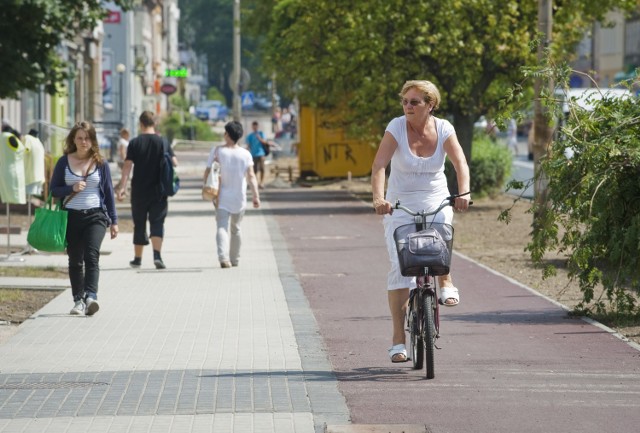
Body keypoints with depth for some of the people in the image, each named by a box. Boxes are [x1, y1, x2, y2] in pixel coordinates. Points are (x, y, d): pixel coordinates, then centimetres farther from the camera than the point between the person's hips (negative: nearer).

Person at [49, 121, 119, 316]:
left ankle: (90, 296, -29)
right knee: (75, 261, 7)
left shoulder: (100, 163, 4)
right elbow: (54, 190, 5)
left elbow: (108, 192, 8)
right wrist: (72, 189, -14)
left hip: (95, 216, -2)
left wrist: (113, 221, 6)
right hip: (71, 217, 2)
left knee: (92, 255, -19)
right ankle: (78, 300, 14)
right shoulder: (64, 162, 4)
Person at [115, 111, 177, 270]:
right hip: (158, 191, 0)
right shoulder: (162, 142, -1)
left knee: (139, 224, 10)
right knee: (157, 222, -1)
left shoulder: (134, 143, -3)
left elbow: (127, 165, -10)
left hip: (139, 191, 0)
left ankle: (137, 258, 18)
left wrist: (122, 186, -11)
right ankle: (157, 255, -20)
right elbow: (174, 163, -3)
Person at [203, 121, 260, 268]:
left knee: (222, 227, -8)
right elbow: (251, 176, -9)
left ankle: (224, 257, -30)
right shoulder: (245, 154, -2)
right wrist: (256, 196, -11)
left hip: (222, 197, -2)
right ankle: (234, 260, 28)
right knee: (235, 229, 19)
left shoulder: (217, 151, -5)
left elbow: (207, 172, -4)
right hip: (239, 198, 2)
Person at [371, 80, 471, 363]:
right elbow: (379, 165, -20)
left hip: (435, 200, 1)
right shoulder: (396, 128, -10)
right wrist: (378, 198, -37)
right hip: (400, 203, -1)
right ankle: (398, 339, -5)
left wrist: (463, 193, -35)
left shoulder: (443, 129, -5)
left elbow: (460, 164, -15)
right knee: (400, 267, -10)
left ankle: (446, 284, -8)